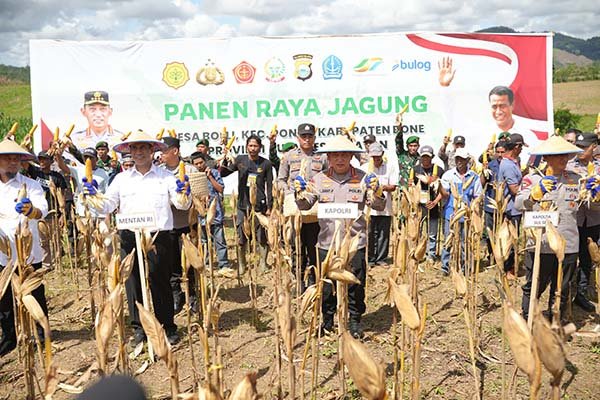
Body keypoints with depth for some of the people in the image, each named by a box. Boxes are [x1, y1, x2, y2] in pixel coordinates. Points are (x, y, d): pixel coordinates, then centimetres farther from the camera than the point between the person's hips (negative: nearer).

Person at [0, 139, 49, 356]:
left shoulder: (31, 185, -4)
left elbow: (42, 210, -21)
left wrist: (31, 210, -43)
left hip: (28, 251, -3)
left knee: (34, 294, 7)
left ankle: (40, 332, 24)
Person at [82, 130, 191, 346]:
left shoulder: (166, 176, 4)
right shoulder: (121, 179, 11)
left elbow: (182, 205, -2)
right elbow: (108, 205, 8)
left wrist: (184, 194, -23)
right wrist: (94, 195, -10)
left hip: (158, 237, -2)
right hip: (129, 237, 3)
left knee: (160, 283, 3)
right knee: (133, 283, 7)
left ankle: (168, 327, 17)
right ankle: (139, 328, 21)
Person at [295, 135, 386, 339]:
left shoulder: (362, 178, 1)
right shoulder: (320, 179, 5)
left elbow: (379, 207, 0)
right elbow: (305, 205, 7)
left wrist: (377, 192, -20)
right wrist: (300, 193, -13)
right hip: (327, 243, 1)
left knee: (355, 284, 7)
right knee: (326, 284, 10)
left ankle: (354, 320, 25)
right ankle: (327, 320, 28)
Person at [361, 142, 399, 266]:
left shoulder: (390, 167, 7)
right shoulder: (364, 167, 7)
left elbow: (393, 187, 3)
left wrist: (385, 187, -18)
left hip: (385, 207, 1)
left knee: (384, 234, 4)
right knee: (370, 234, 0)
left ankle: (381, 258, 16)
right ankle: (370, 259, 12)